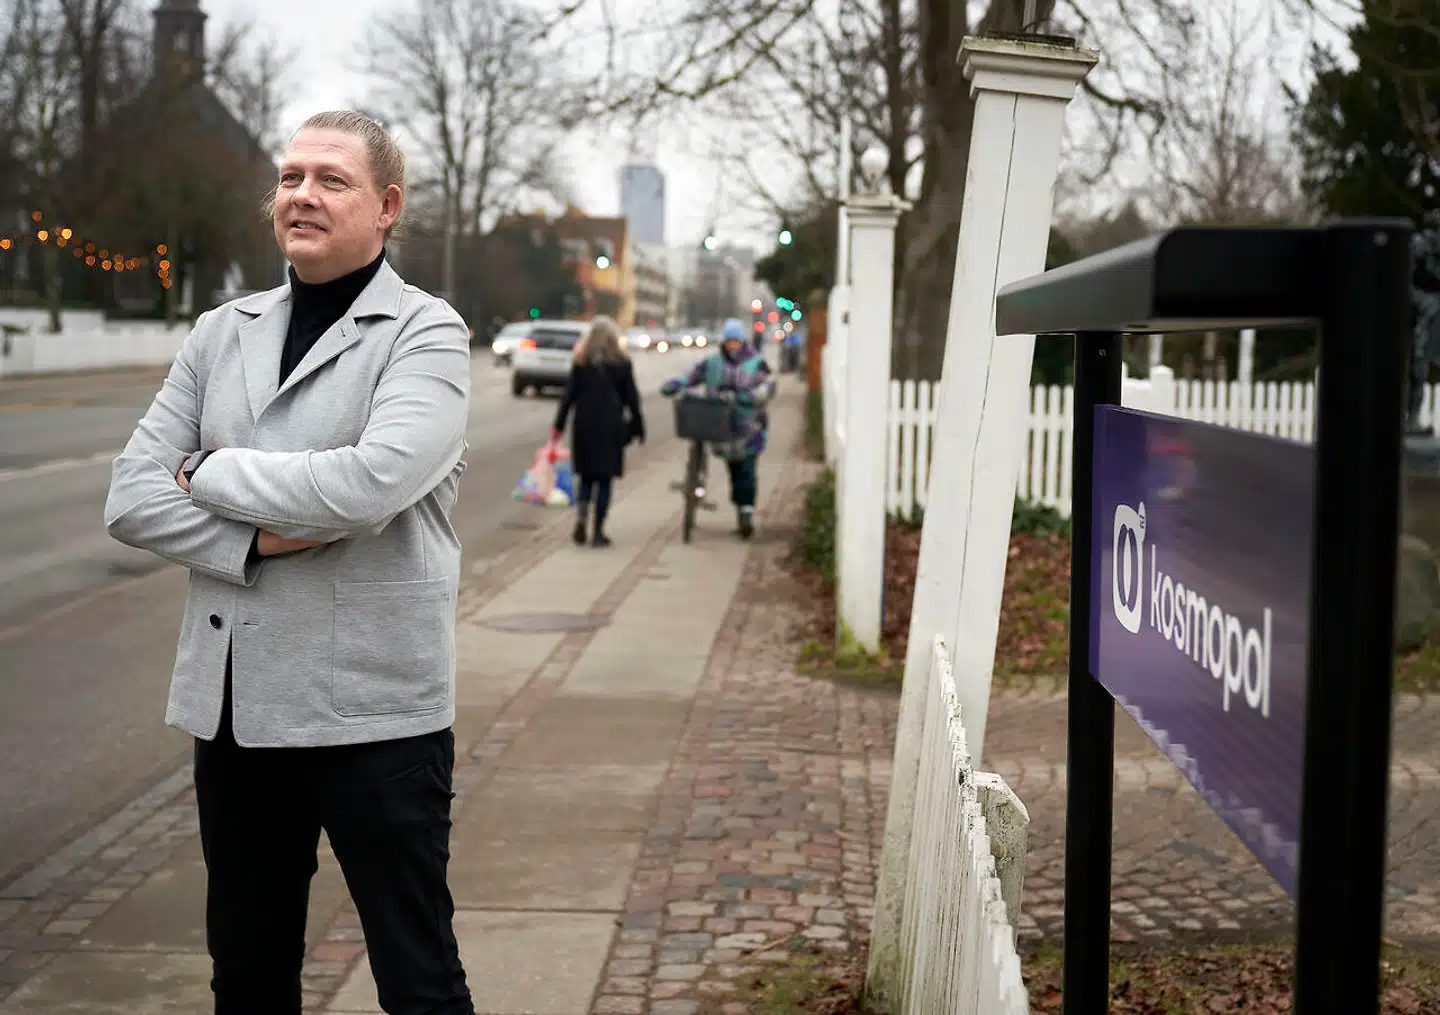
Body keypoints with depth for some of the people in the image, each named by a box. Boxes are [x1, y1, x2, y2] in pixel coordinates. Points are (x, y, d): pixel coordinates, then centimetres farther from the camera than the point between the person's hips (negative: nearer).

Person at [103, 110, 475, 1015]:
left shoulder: (425, 333, -5)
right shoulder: (223, 334, 9)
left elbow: (371, 482, -23)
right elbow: (131, 499, 2)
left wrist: (209, 473, -9)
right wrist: (258, 540, -14)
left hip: (373, 704, -5)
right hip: (232, 701, 5)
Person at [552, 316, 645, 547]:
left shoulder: (581, 363, 2)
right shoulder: (622, 363, -1)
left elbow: (569, 395, 0)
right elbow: (631, 398, 0)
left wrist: (558, 426, 4)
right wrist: (638, 427, 7)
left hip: (585, 424, 2)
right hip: (611, 427, -2)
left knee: (586, 476, 13)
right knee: (605, 478, 4)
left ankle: (582, 517, -9)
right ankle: (599, 531, 2)